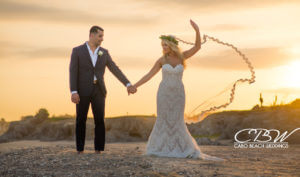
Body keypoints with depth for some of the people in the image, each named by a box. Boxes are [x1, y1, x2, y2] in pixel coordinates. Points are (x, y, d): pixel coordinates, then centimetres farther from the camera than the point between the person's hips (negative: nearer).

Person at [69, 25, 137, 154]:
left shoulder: (104, 52, 10)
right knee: (81, 121, -1)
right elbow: (73, 72, -7)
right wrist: (73, 92, -17)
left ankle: (98, 150, 2)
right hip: (82, 91, -2)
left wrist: (128, 84, -5)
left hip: (98, 91, 2)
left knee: (100, 121, -4)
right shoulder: (77, 51, -1)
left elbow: (115, 70, 6)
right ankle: (80, 150, 9)